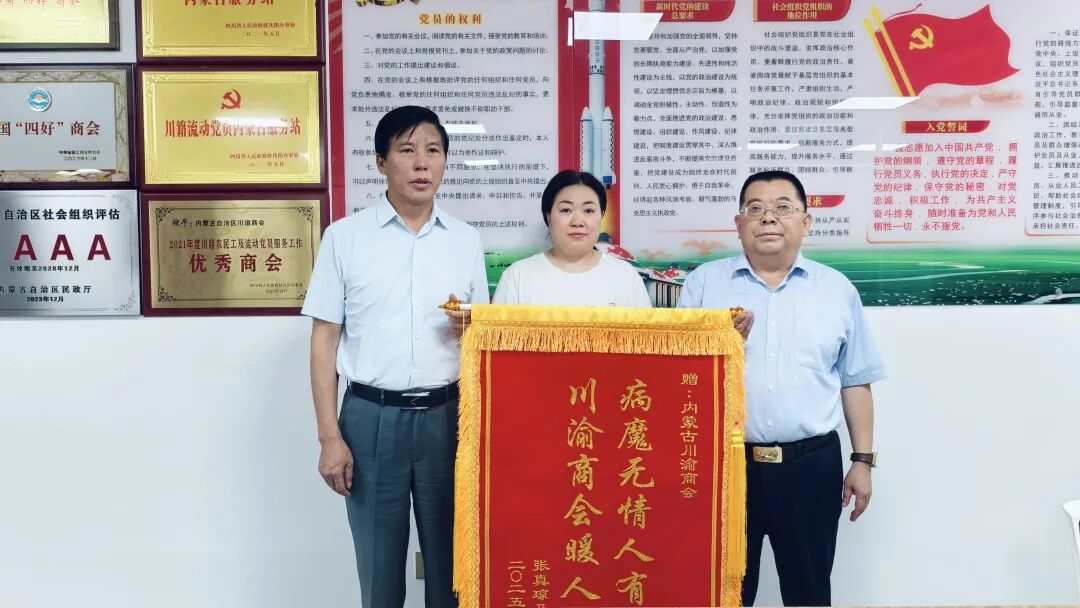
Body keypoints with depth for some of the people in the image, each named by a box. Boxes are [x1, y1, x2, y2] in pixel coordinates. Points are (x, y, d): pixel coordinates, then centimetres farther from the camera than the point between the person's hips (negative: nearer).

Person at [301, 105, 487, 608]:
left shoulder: (466, 240, 6)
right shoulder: (345, 236, -1)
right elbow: (324, 340, -1)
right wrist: (330, 437, -6)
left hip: (447, 415, 2)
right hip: (371, 417, -2)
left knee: (450, 560, 11)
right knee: (379, 564, 9)